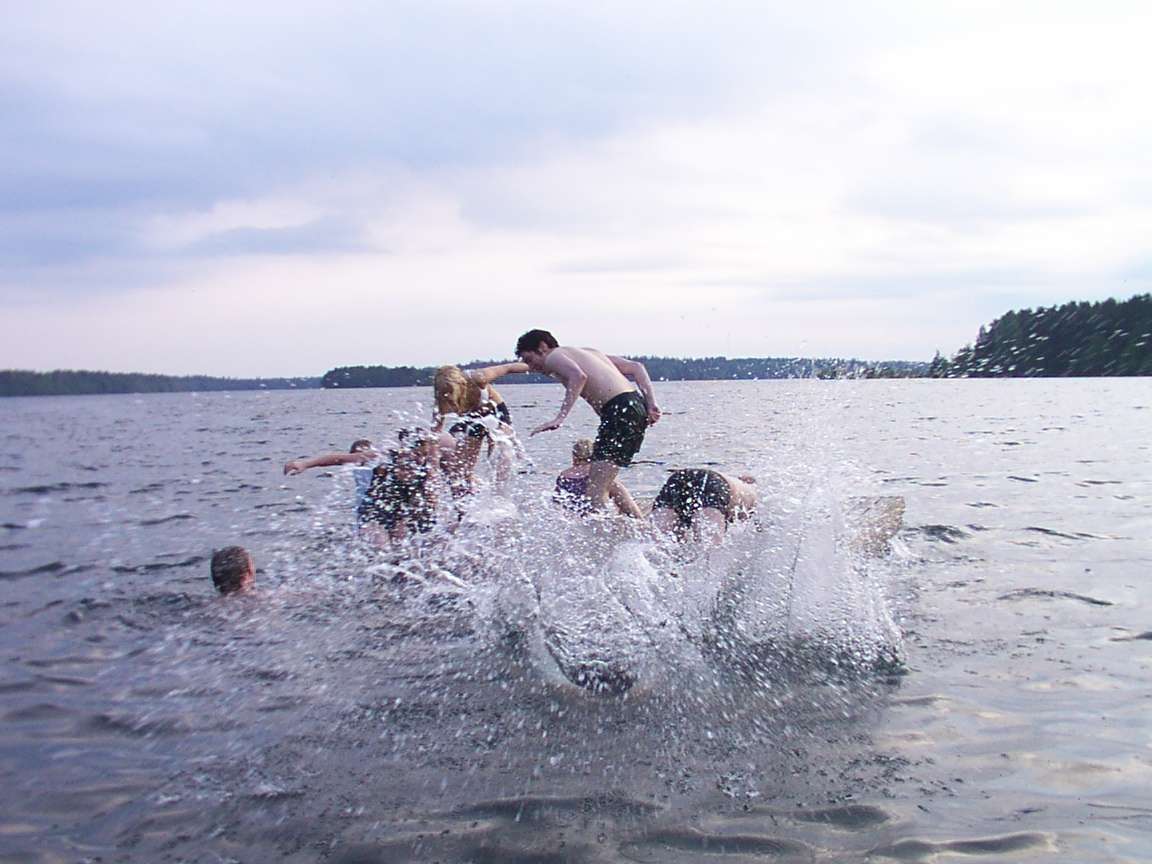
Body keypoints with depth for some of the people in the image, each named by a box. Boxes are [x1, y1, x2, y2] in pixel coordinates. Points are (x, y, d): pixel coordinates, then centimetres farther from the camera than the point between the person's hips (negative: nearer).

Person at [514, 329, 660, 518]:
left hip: (620, 411, -9)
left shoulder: (553, 356, 5)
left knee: (595, 487, -9)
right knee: (606, 479, 24)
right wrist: (651, 404, 12)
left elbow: (578, 376, -19)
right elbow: (636, 367, 20)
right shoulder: (589, 352, 29)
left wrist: (560, 418, -23)